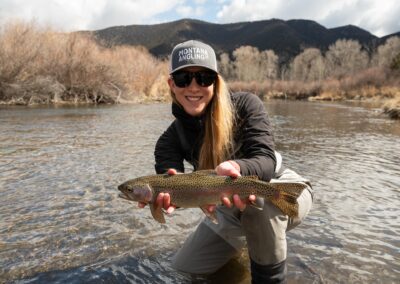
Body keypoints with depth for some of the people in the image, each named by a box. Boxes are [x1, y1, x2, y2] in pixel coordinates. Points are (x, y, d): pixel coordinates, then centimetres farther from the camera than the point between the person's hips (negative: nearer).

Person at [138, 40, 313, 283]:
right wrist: (167, 193, -52)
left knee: (260, 202, -42)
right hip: (230, 210, 5)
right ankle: (245, 240, 30)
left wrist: (235, 167, -56)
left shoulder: (246, 105, -23)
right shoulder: (172, 138, -12)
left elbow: (266, 159, -33)